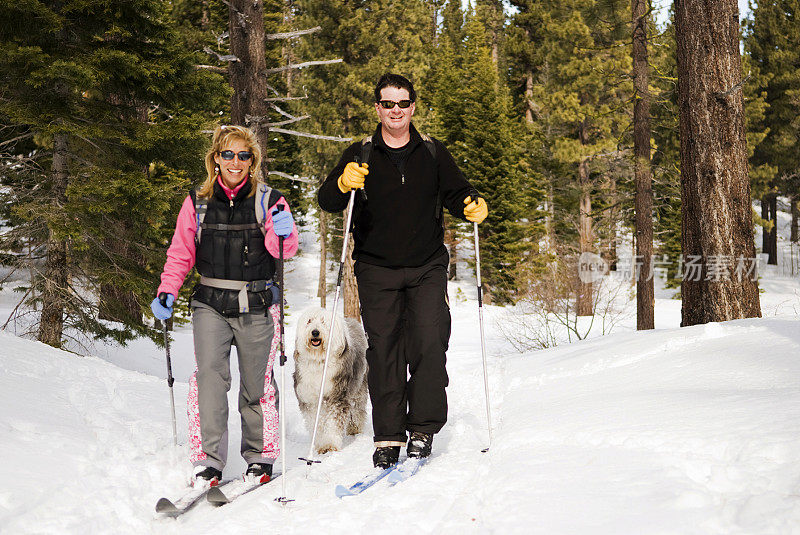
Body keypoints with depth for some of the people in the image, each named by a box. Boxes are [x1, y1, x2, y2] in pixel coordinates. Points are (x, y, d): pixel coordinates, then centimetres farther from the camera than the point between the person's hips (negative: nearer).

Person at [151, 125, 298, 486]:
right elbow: (181, 254, 13)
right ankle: (208, 460, -10)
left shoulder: (268, 201, 4)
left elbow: (284, 251, -5)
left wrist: (283, 232, -27)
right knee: (210, 375, -15)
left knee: (257, 381, 5)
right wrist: (167, 292, -1)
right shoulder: (197, 203, 8)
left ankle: (259, 456, 21)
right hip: (211, 305, 0)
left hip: (257, 307, 0)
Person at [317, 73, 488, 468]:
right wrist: (343, 184, -26)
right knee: (383, 352, -1)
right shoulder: (360, 156, 4)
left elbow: (455, 193, 13)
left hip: (427, 268, 1)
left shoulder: (433, 153, 9)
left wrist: (473, 206, -10)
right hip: (377, 272, 0)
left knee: (429, 345, -10)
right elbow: (327, 202, -3)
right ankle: (387, 437, 6)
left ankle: (422, 430, 1)